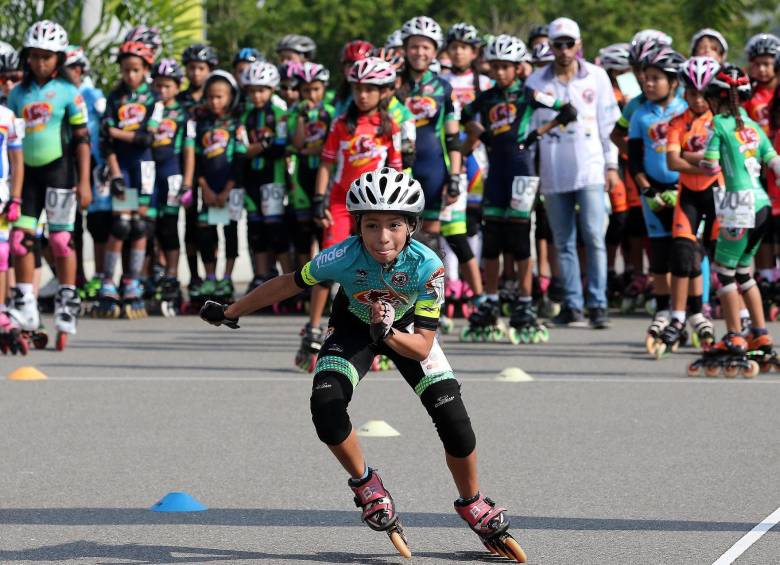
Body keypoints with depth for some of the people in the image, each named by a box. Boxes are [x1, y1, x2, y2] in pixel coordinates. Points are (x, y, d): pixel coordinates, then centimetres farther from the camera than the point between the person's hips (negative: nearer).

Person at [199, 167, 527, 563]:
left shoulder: (427, 266, -34)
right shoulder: (343, 258, -35)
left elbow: (422, 347, -27)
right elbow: (288, 284, -16)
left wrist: (388, 334, -47)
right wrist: (231, 313, -7)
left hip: (406, 330, 0)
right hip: (353, 327, 0)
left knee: (454, 421, -13)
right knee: (326, 408, -26)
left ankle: (475, 508, 13)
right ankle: (365, 485, 2)